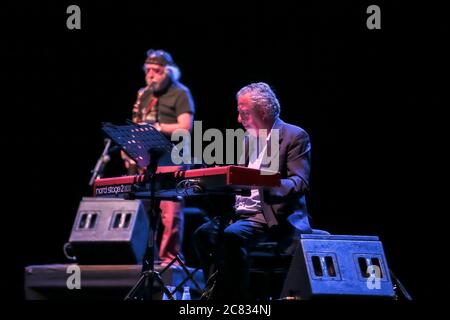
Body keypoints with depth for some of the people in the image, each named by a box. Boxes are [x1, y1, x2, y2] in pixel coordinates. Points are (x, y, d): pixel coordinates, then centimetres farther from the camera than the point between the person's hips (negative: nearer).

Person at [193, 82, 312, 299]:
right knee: (204, 233, -17)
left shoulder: (295, 136, -4)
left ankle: (237, 295, -24)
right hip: (241, 212, 8)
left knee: (232, 236, -31)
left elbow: (300, 183, -16)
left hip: (273, 218, -7)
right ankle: (219, 291, -11)